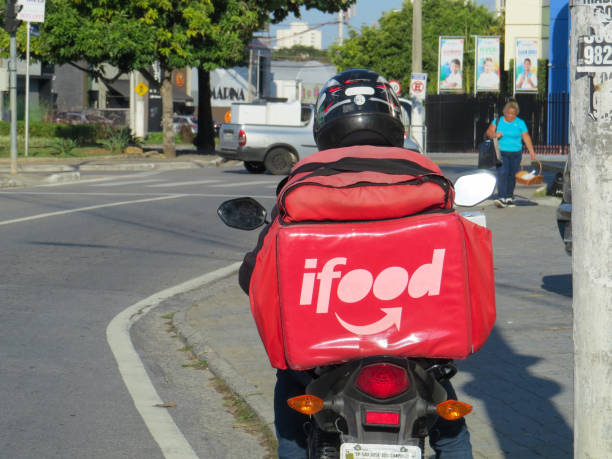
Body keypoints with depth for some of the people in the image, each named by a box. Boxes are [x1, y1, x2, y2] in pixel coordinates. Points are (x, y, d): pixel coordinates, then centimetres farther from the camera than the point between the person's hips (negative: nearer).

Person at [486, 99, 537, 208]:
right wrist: (495, 135, -21)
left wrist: (532, 152, -5)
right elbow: (488, 132, 2)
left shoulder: (520, 123, 2)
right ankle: (502, 199, -21)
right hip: (501, 153, -1)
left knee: (512, 176, 6)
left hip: (515, 153, 1)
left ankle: (509, 198, 20)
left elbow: (526, 138, 0)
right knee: (502, 173, -15)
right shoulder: (498, 121, 4)